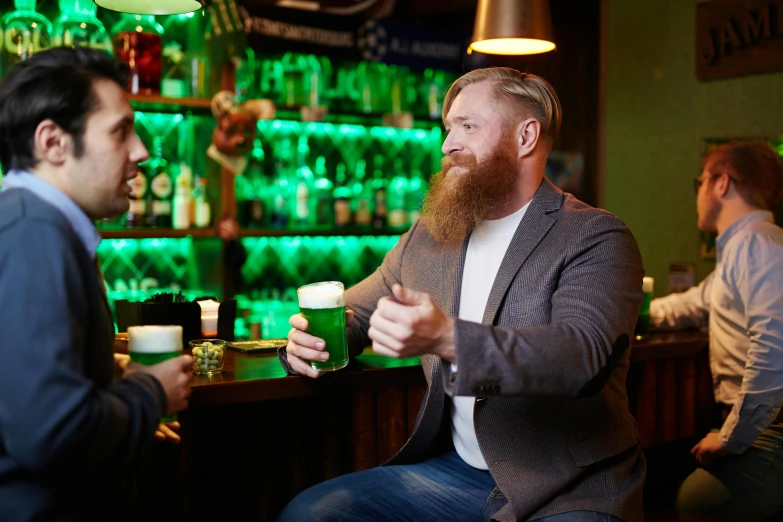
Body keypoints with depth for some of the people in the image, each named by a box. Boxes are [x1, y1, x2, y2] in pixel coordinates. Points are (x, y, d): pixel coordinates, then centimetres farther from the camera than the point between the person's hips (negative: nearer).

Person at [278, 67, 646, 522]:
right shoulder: (427, 237, 12)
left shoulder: (597, 238, -8)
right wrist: (307, 341, -5)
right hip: (455, 472, 5)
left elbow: (584, 356, -24)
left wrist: (448, 339, -38)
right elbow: (352, 313, 20)